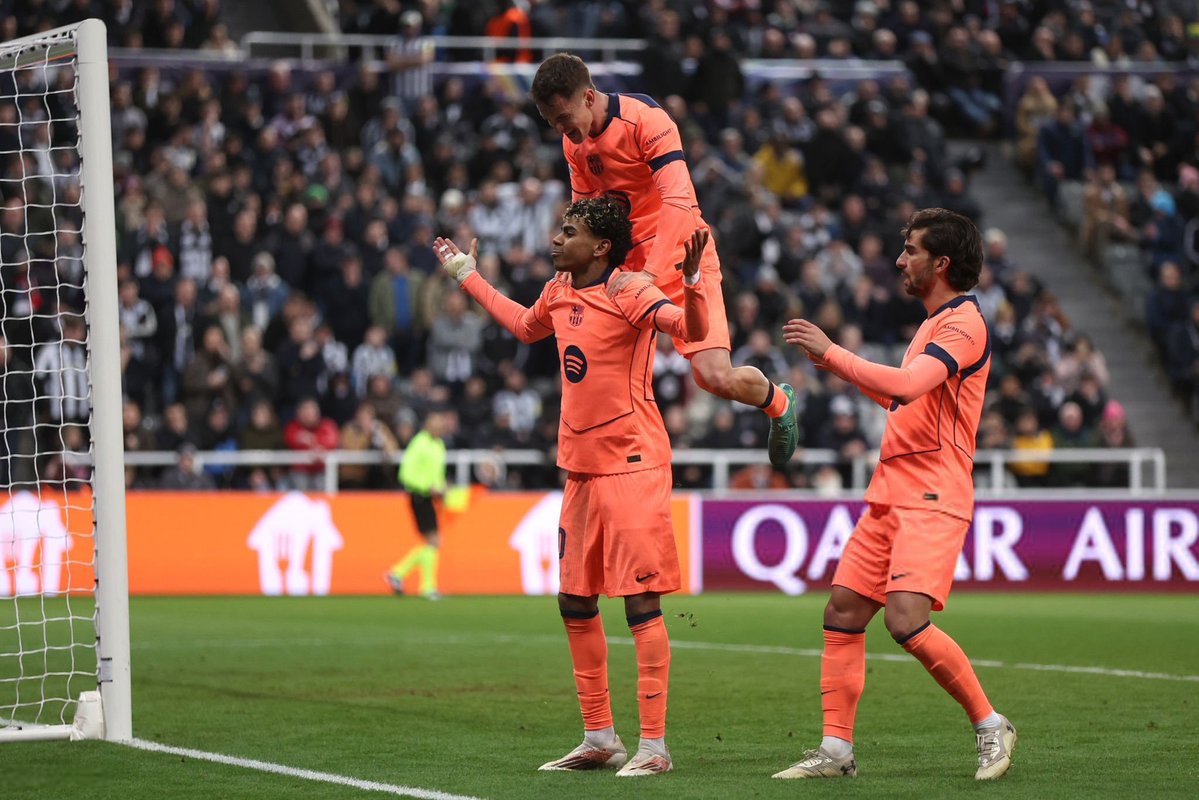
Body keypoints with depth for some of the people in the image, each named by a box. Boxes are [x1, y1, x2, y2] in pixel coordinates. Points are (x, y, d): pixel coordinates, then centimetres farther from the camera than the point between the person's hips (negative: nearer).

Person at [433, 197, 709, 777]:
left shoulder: (628, 292, -12)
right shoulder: (557, 294, 11)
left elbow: (691, 328, -26)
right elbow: (526, 326, 34)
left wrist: (691, 281, -44)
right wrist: (468, 278, 40)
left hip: (632, 466, -9)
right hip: (580, 468, 9)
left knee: (640, 600, -10)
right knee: (575, 604, 12)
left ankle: (654, 746, -9)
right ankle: (600, 740, 22)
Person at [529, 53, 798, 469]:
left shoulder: (646, 120, -20)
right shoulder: (574, 142, 5)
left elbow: (679, 204, -29)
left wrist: (650, 274, -39)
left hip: (680, 258, -7)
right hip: (631, 265, 7)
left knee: (717, 377, -16)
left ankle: (779, 403, 16)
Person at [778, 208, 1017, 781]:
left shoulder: (964, 323, -12)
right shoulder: (934, 324, 20)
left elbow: (906, 385, -27)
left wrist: (830, 351, -21)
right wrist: (834, 363, 24)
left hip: (932, 500, -10)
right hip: (891, 496, 10)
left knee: (906, 621, -21)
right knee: (842, 612, 5)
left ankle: (991, 726, -5)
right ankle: (836, 750, 10)